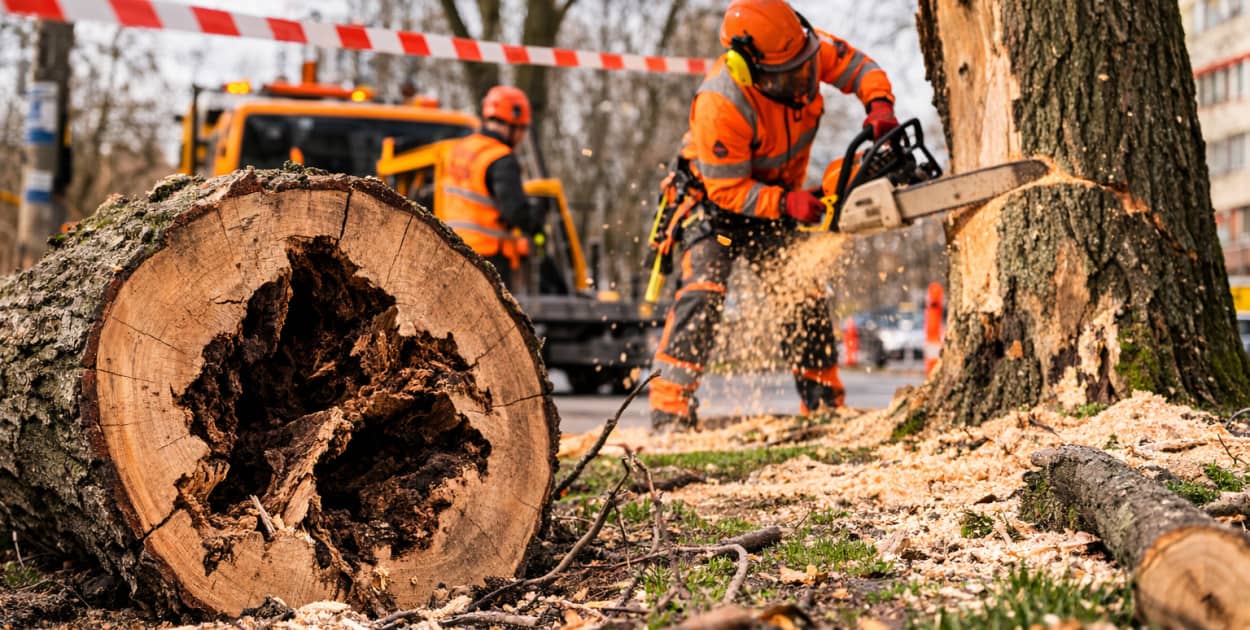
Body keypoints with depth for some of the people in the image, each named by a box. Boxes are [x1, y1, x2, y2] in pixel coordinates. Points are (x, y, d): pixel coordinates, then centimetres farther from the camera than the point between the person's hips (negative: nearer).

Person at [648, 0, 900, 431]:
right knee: (703, 290, -23)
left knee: (803, 294, 5)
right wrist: (787, 203, -38)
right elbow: (727, 189, -30)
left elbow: (856, 66, -4)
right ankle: (670, 407, -22)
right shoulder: (721, 103, -37)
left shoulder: (805, 50, -20)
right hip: (716, 201, -6)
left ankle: (825, 404, 16)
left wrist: (880, 106, -23)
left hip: (774, 199, 6)